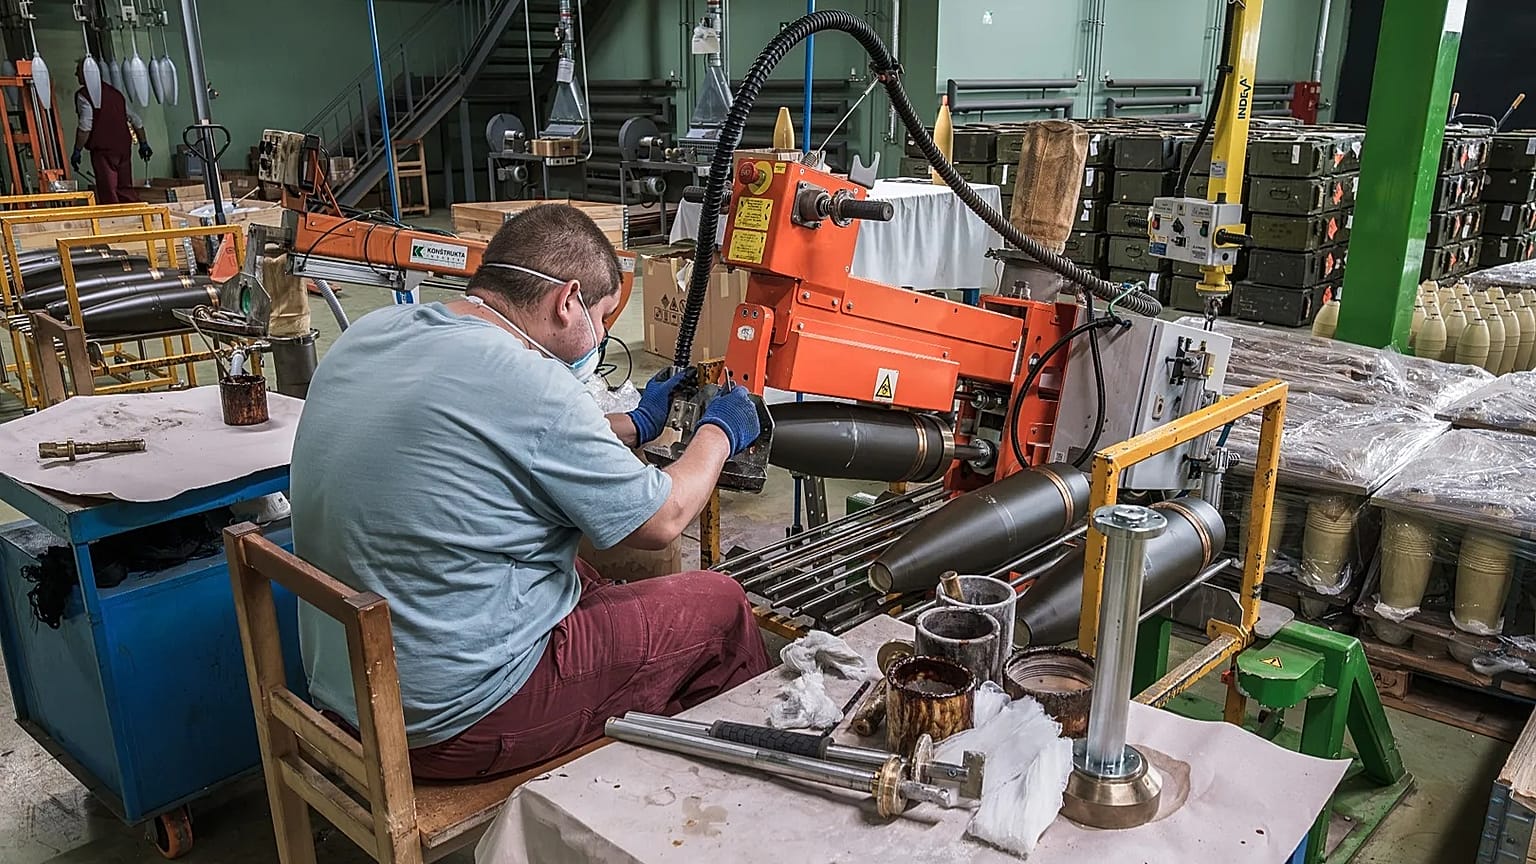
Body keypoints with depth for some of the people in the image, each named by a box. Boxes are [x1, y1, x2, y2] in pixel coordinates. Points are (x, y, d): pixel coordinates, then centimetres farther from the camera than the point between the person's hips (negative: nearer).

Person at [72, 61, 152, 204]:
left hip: (103, 150, -7)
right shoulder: (115, 92, 18)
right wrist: (143, 144, 25)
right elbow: (136, 120, 19)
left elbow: (85, 127, -14)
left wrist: (77, 151, -10)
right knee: (125, 190, 10)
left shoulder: (83, 95, -4)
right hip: (124, 148, 7)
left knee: (109, 196, -5)